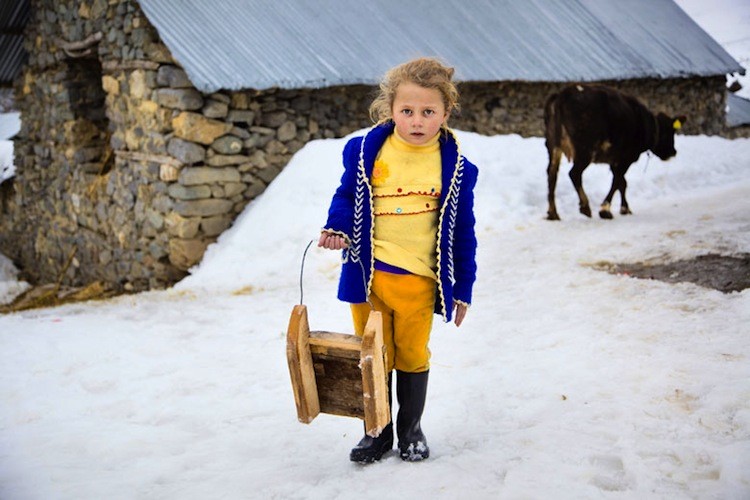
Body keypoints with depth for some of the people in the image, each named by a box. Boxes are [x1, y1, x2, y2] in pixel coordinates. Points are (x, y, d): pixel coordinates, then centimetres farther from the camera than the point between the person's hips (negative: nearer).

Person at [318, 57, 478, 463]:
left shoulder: (456, 168, -4)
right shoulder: (365, 152, -5)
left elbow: (462, 231, 3)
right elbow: (346, 196, 9)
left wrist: (462, 288, 5)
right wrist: (337, 228, -13)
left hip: (419, 280, -1)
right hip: (368, 275, 1)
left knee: (412, 354, 13)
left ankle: (411, 430, 33)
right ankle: (376, 431, 29)